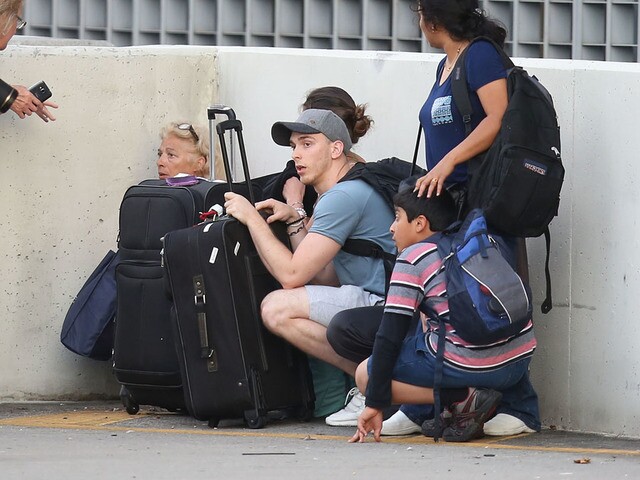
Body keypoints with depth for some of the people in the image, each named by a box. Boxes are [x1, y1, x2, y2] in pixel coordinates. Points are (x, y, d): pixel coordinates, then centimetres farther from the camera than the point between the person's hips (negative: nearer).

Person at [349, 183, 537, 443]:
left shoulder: (412, 259, -1)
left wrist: (375, 403, -1)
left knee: (365, 375, 9)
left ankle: (463, 399, -7)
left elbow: (390, 337, -5)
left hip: (471, 367, -8)